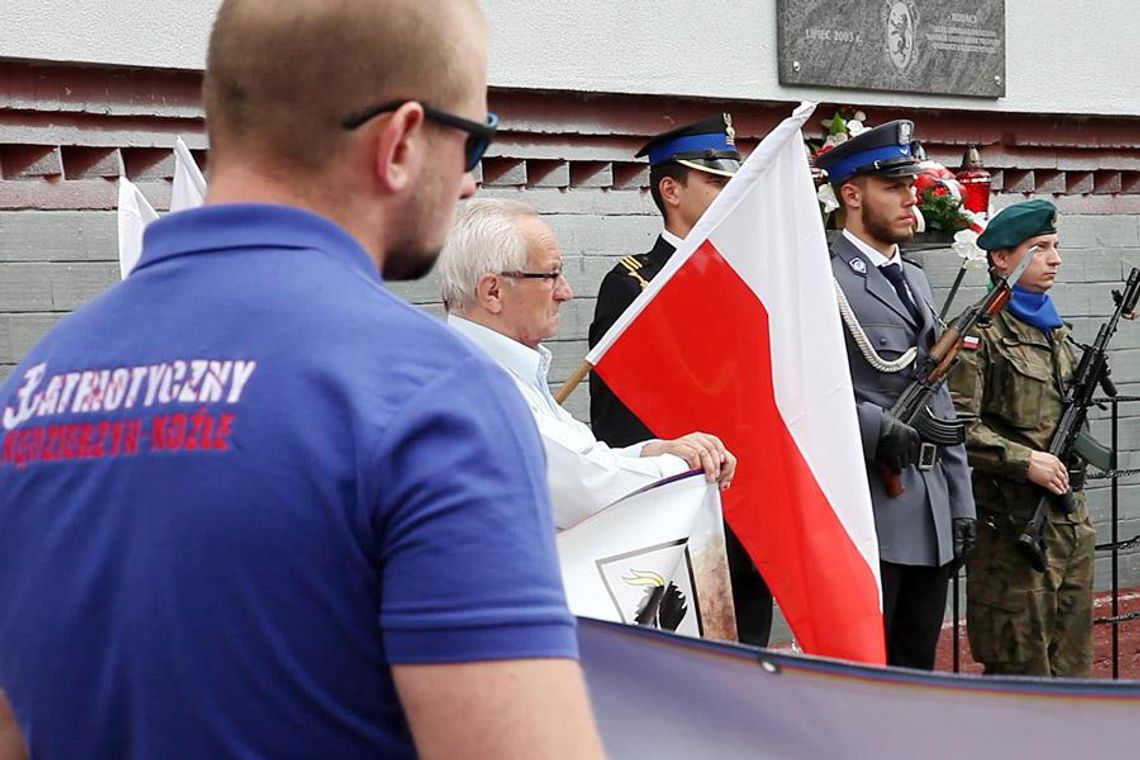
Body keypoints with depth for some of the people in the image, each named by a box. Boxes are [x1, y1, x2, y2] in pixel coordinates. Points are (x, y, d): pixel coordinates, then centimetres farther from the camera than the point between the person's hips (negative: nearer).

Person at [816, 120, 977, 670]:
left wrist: (961, 503, 16)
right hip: (866, 519, -8)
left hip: (932, 520, 8)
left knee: (917, 670, 14)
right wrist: (877, 429, -25)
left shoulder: (914, 279, 19)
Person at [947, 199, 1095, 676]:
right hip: (1011, 524, -8)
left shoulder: (1059, 333, 17)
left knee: (1070, 662, 12)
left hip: (1071, 519, 8)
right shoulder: (979, 334, -9)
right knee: (1019, 661, -2)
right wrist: (1025, 461, -19)